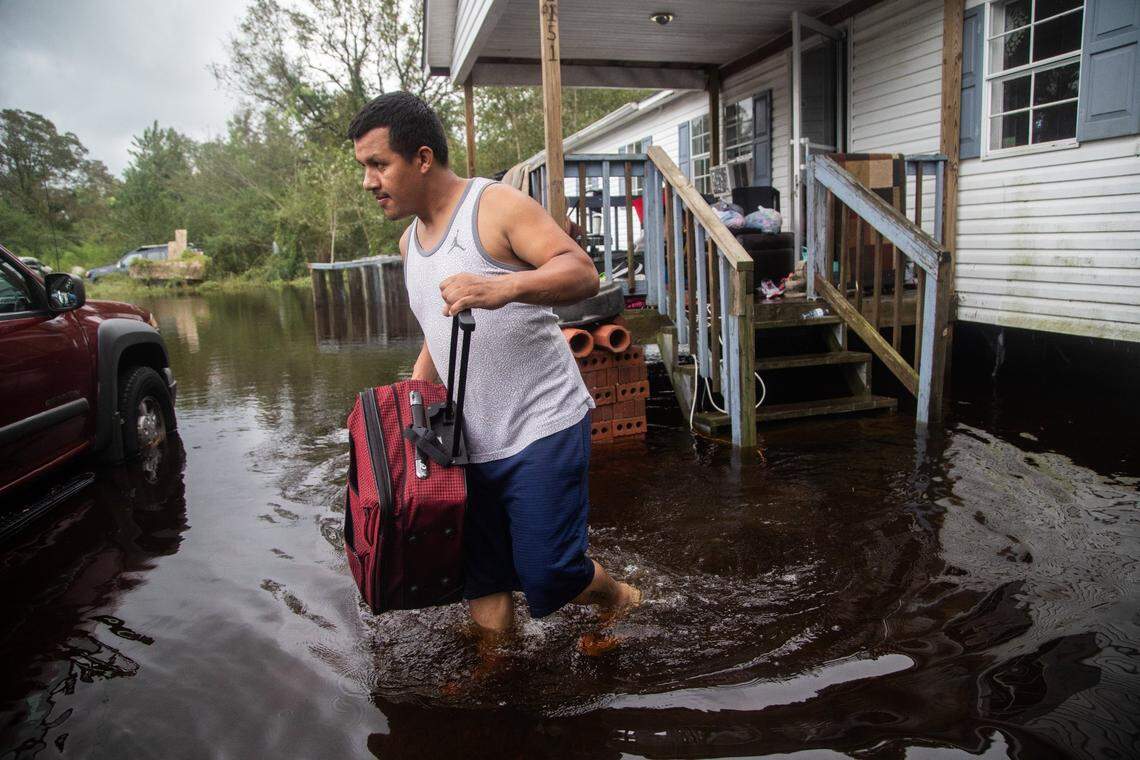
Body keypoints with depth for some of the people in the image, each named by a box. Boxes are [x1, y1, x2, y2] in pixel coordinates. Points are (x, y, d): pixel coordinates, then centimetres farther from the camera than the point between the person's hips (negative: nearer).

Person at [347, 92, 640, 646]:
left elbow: (582, 273, -21)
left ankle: (617, 599, 27)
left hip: (541, 428, -7)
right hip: (473, 440, 7)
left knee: (548, 577, -4)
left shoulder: (496, 205, -9)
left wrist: (504, 287, -37)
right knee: (481, 580, 11)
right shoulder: (409, 241, 15)